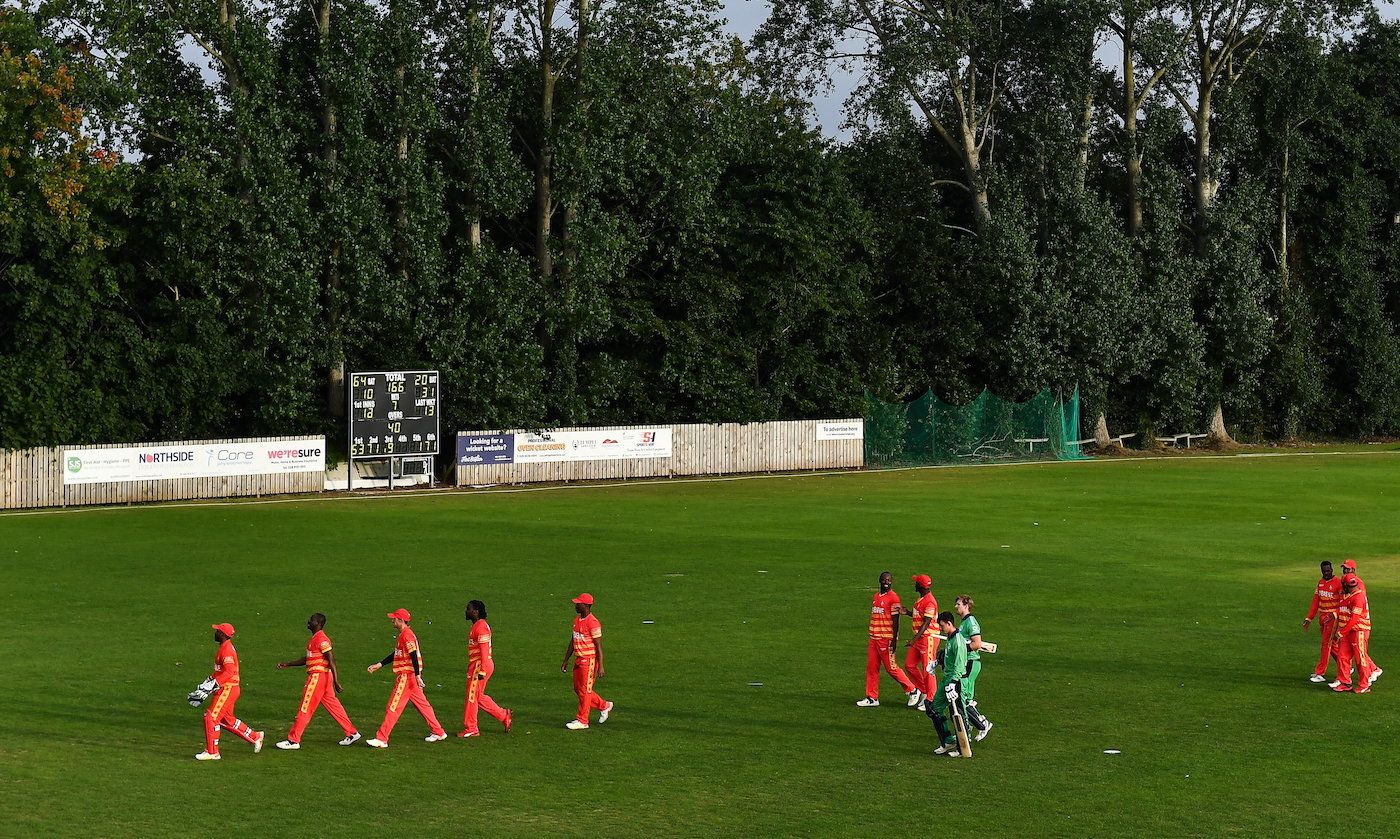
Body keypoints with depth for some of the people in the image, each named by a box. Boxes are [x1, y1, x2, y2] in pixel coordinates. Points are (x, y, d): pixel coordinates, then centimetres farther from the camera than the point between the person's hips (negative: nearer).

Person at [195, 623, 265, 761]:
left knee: (211, 717, -8)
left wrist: (215, 682, -28)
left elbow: (229, 672, -28)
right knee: (227, 720, 18)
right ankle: (255, 737, 25)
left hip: (228, 689, -11)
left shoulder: (227, 650, -18)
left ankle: (212, 752, -3)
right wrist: (211, 678, 16)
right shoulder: (224, 648, 15)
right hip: (225, 689, 11)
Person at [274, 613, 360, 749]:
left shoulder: (321, 639, -16)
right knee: (333, 706, 14)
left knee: (305, 709, -5)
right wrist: (287, 664, 24)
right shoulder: (315, 639, 16)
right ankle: (351, 733, 20)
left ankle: (293, 741, -1)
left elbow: (331, 660, -20)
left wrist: (336, 681, -24)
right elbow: (307, 659, 25)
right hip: (318, 676, 10)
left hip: (318, 676, -10)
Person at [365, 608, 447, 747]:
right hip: (407, 676, 10)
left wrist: (417, 676, -26)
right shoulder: (403, 634, 16)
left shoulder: (407, 634, -16)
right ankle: (438, 732, 22)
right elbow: (396, 654, 25)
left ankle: (381, 739, -7)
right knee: (422, 704, 16)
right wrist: (378, 665, 23)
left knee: (393, 707, -8)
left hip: (407, 676, -10)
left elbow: (414, 656, -22)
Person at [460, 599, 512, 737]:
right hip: (475, 665, 10)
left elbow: (484, 650, -22)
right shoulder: (475, 626, 16)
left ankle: (470, 729, 6)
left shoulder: (480, 627, -16)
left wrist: (482, 670, -25)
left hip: (480, 665, -10)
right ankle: (504, 716, 21)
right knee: (479, 696, 15)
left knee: (472, 696, -2)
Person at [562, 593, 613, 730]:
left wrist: (600, 667, -19)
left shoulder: (593, 623, -17)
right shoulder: (577, 620, 10)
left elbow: (598, 646, -17)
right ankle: (604, 706, 29)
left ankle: (582, 721, 7)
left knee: (584, 690, -2)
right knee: (578, 689, 14)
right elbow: (572, 642, 18)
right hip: (578, 659, 9)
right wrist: (565, 661, 19)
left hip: (589, 660, -9)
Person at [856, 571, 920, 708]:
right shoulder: (875, 596, 14)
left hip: (886, 638, -8)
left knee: (891, 668, -3)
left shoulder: (893, 598, -10)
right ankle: (872, 698, 13)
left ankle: (912, 691, 10)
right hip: (874, 638, 8)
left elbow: (895, 621, -12)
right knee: (871, 668, 7)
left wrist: (894, 640, -16)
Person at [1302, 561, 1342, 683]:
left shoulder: (1338, 583, -12)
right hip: (1322, 616, 8)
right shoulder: (1320, 582, 10)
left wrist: (1334, 615, -28)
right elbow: (1315, 601, 13)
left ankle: (1320, 673, -3)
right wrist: (1309, 618, 9)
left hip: (1332, 617, -8)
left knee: (1326, 644, -6)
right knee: (1330, 644, 13)